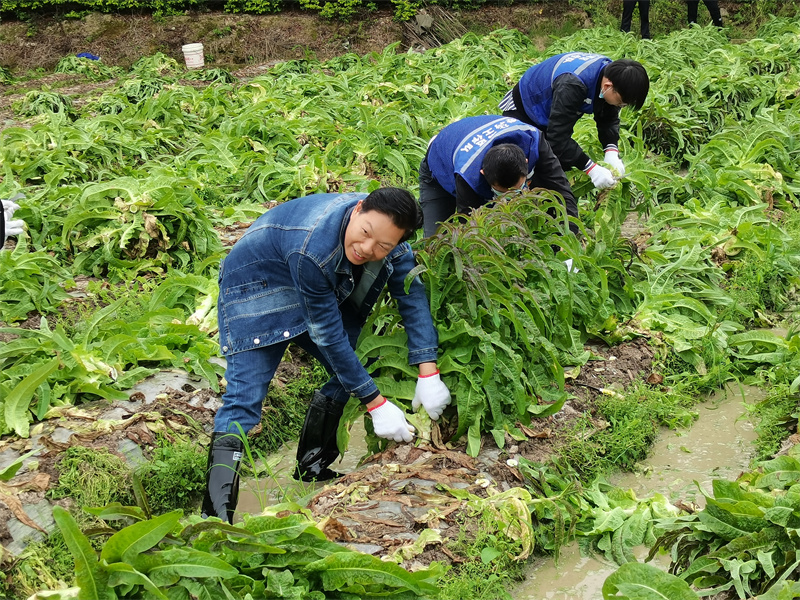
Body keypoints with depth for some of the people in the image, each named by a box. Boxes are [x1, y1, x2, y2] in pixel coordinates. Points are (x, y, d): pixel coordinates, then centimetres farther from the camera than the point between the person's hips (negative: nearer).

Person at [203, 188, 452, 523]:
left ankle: (312, 468, 25)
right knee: (244, 398, -19)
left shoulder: (389, 233, -22)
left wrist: (429, 375, -24)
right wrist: (375, 405, -28)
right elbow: (329, 336, -32)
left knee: (350, 375, 7)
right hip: (257, 285, -8)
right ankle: (216, 515, -24)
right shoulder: (313, 249, -41)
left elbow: (412, 295, -15)